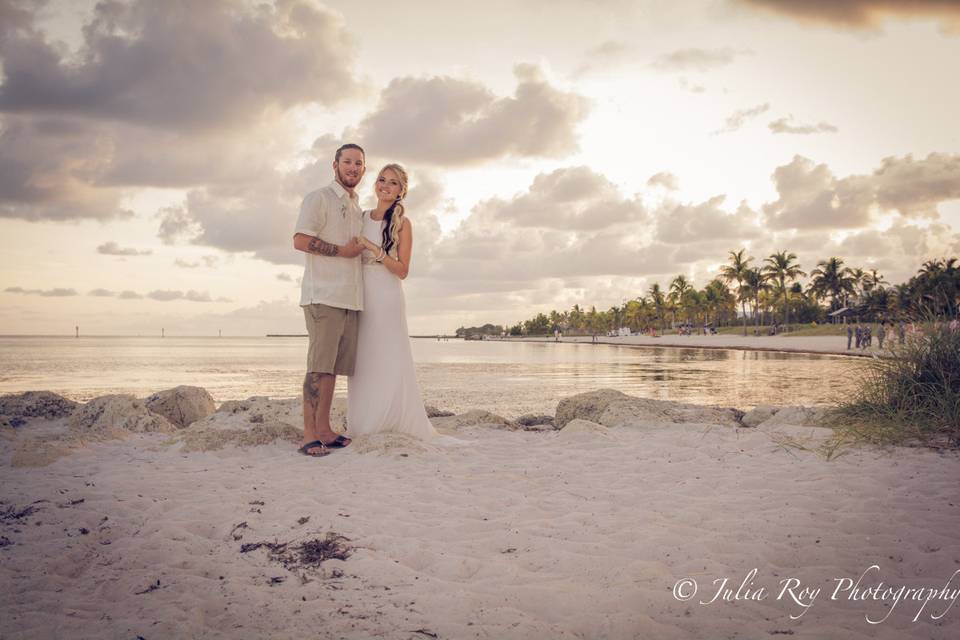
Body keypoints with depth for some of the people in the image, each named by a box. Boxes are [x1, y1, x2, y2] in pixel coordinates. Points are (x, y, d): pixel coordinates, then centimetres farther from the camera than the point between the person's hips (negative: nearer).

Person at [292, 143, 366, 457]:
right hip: (324, 295, -8)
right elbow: (300, 240, -13)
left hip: (350, 298, 8)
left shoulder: (357, 208, 23)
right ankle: (309, 435, -8)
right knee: (319, 365, -10)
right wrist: (342, 250, -12)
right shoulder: (318, 198, -1)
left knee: (333, 366, 8)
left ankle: (324, 429, 12)